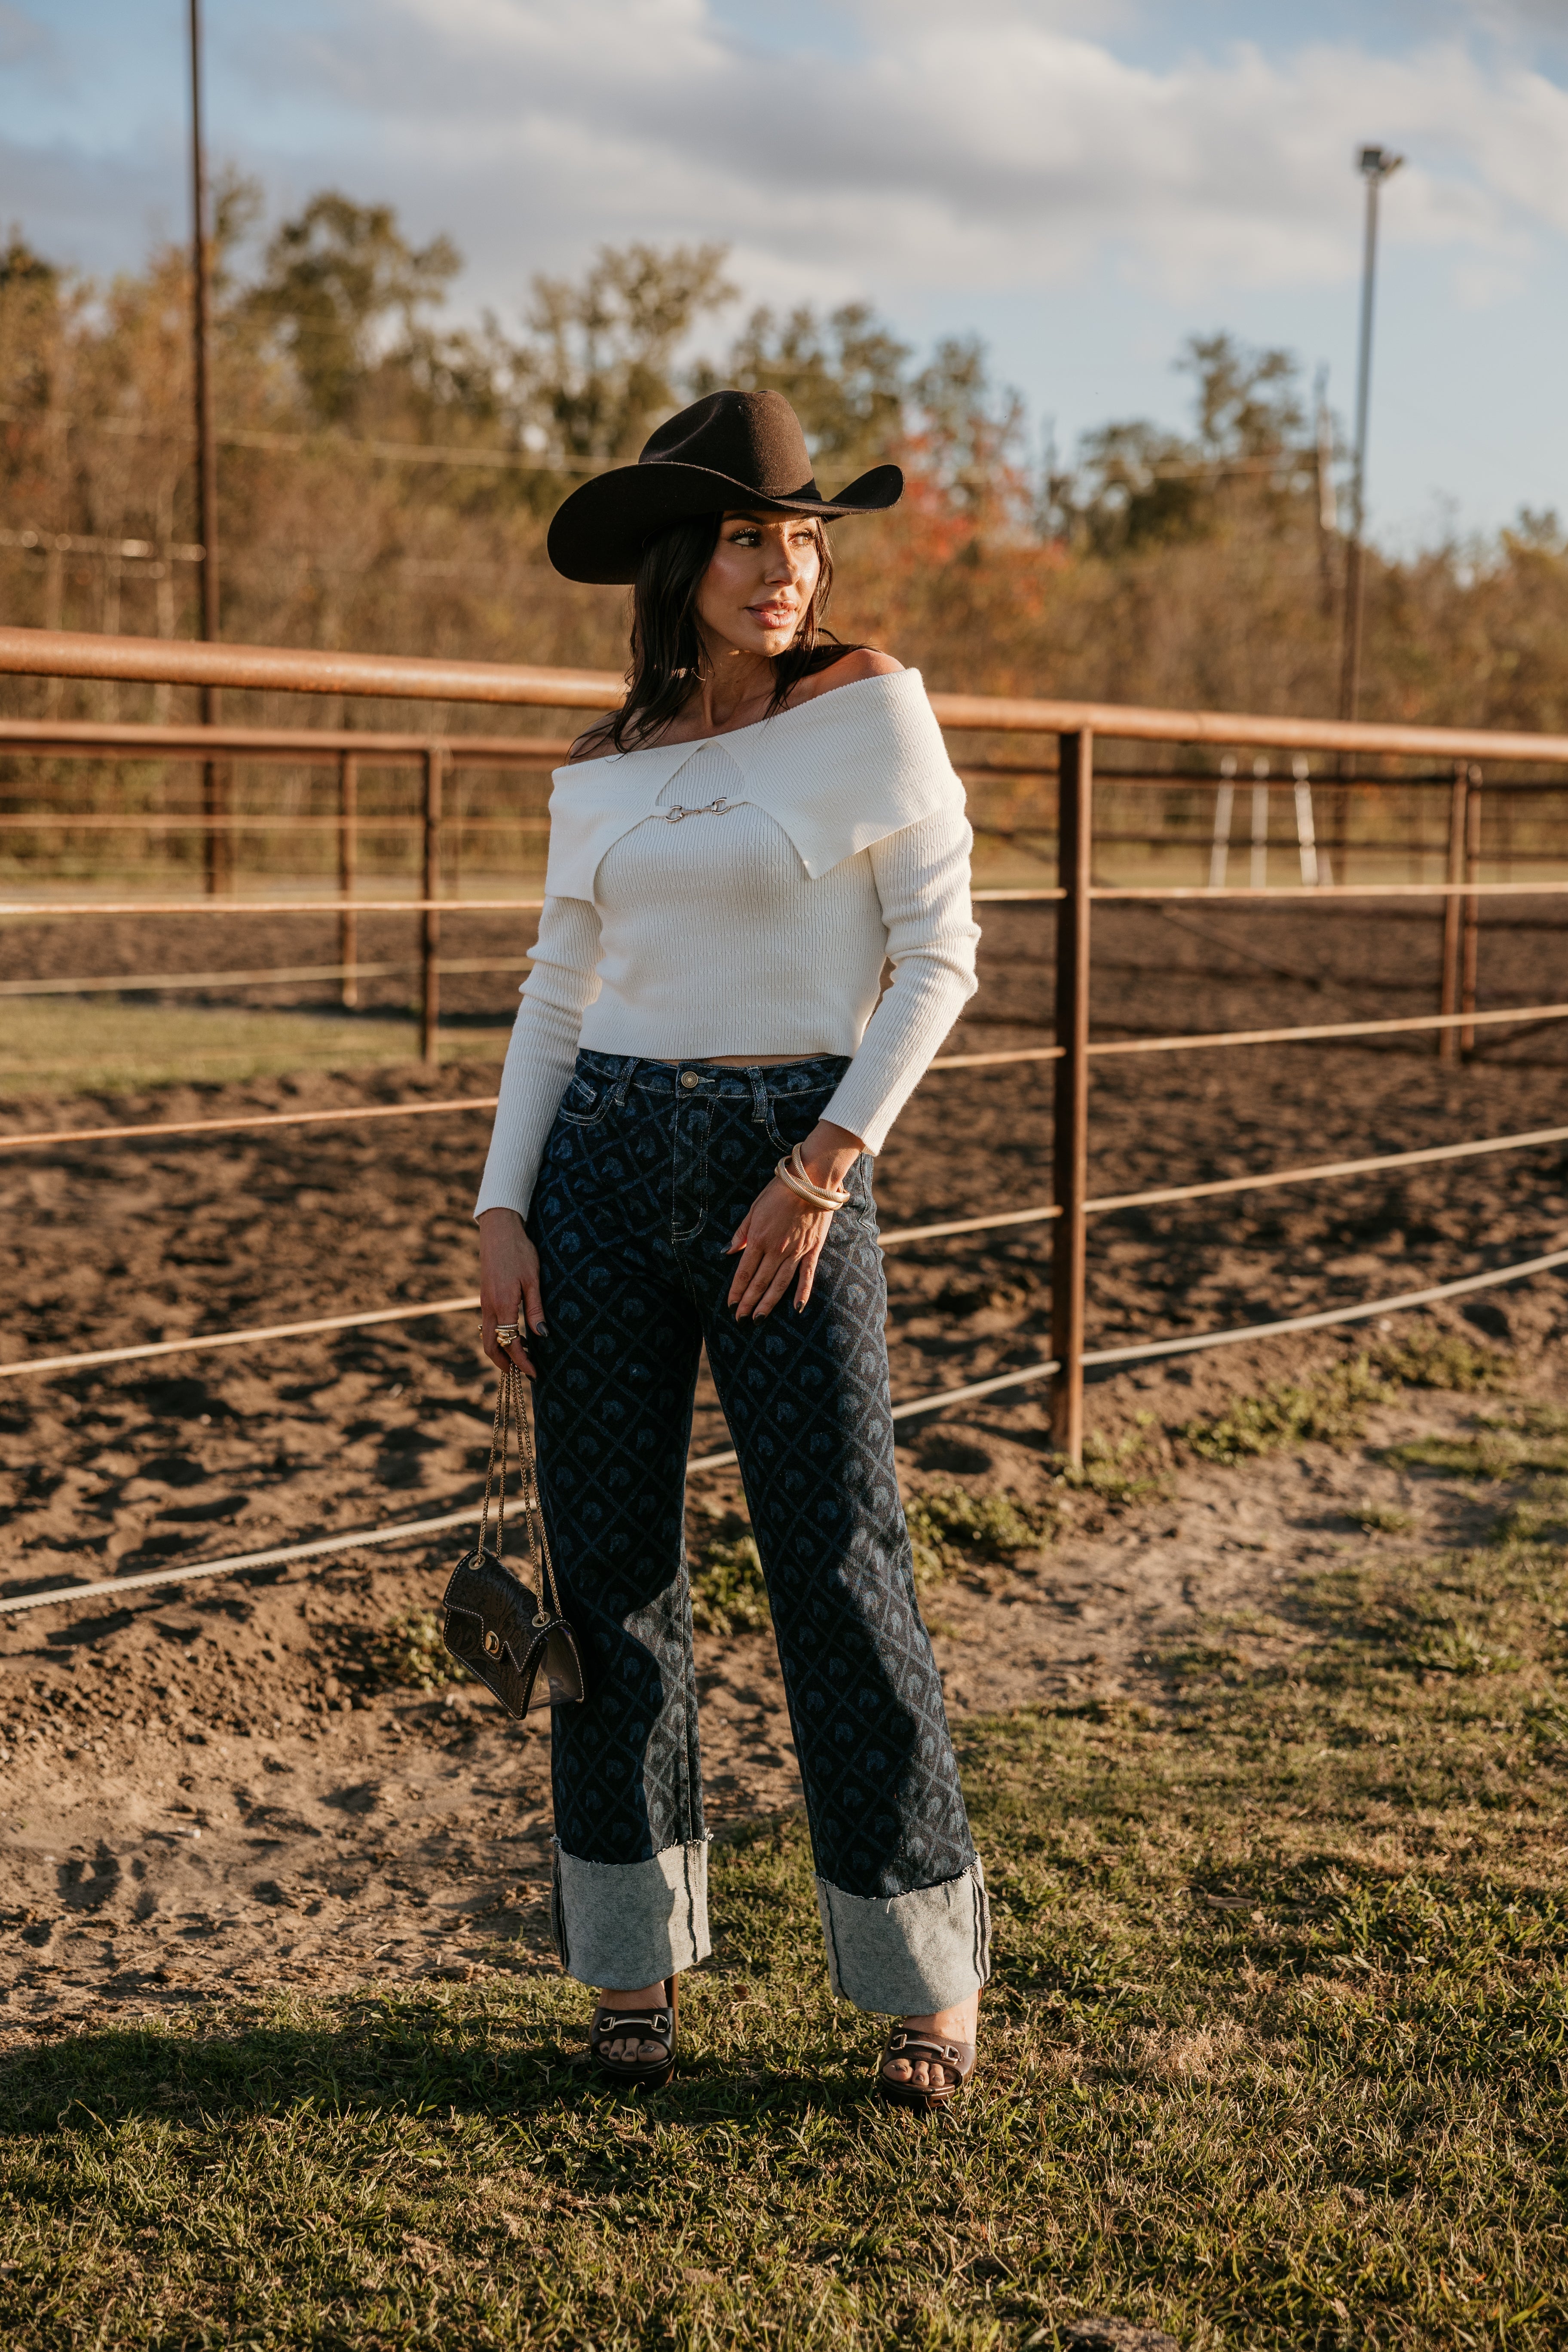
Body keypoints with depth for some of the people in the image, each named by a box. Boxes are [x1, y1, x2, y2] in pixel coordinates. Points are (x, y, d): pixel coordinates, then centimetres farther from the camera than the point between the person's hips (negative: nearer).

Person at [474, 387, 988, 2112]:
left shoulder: (873, 710, -1)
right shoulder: (601, 773, 9)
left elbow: (939, 957, -4)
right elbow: (559, 998, 12)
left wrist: (828, 1166, -13)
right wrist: (502, 1211, 1)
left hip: (792, 1165, -4)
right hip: (604, 1166, 4)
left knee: (838, 1565, -3)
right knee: (610, 1566, 6)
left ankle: (930, 1979, 13)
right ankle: (635, 1957, 21)